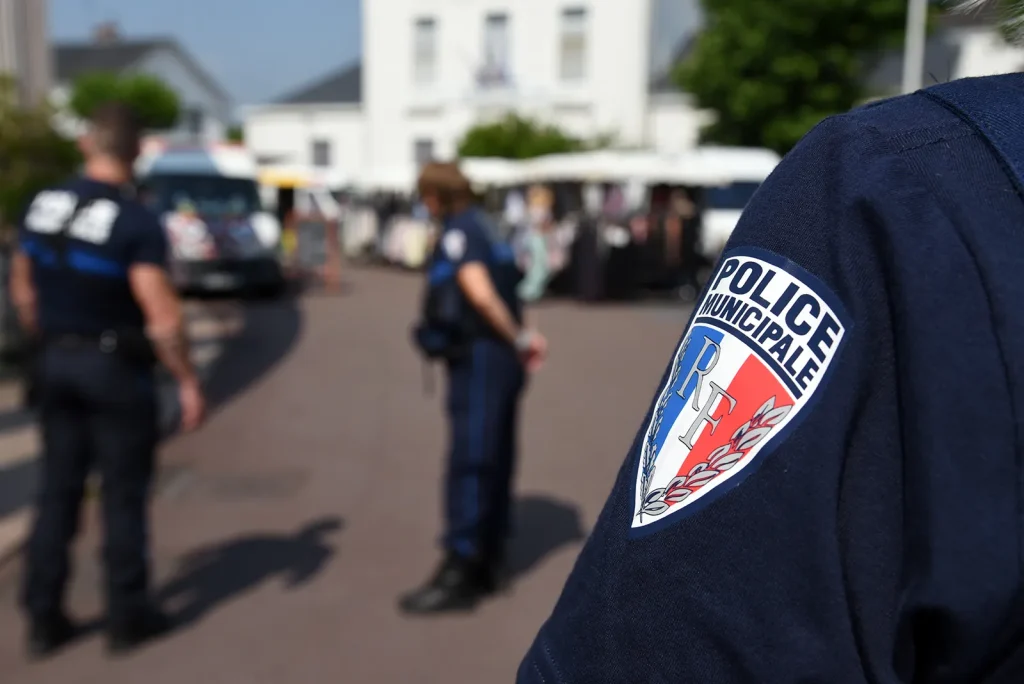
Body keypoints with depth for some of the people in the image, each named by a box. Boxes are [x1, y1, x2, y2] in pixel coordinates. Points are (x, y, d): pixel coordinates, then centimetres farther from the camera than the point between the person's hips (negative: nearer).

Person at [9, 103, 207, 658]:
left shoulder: (42, 205, 3)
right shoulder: (137, 222, -18)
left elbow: (23, 290, 12)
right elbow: (162, 319, -22)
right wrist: (187, 381, -12)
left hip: (58, 363, 6)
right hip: (117, 368, -6)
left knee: (58, 491, 14)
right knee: (123, 494, 6)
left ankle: (44, 617, 21)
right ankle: (127, 616, 17)